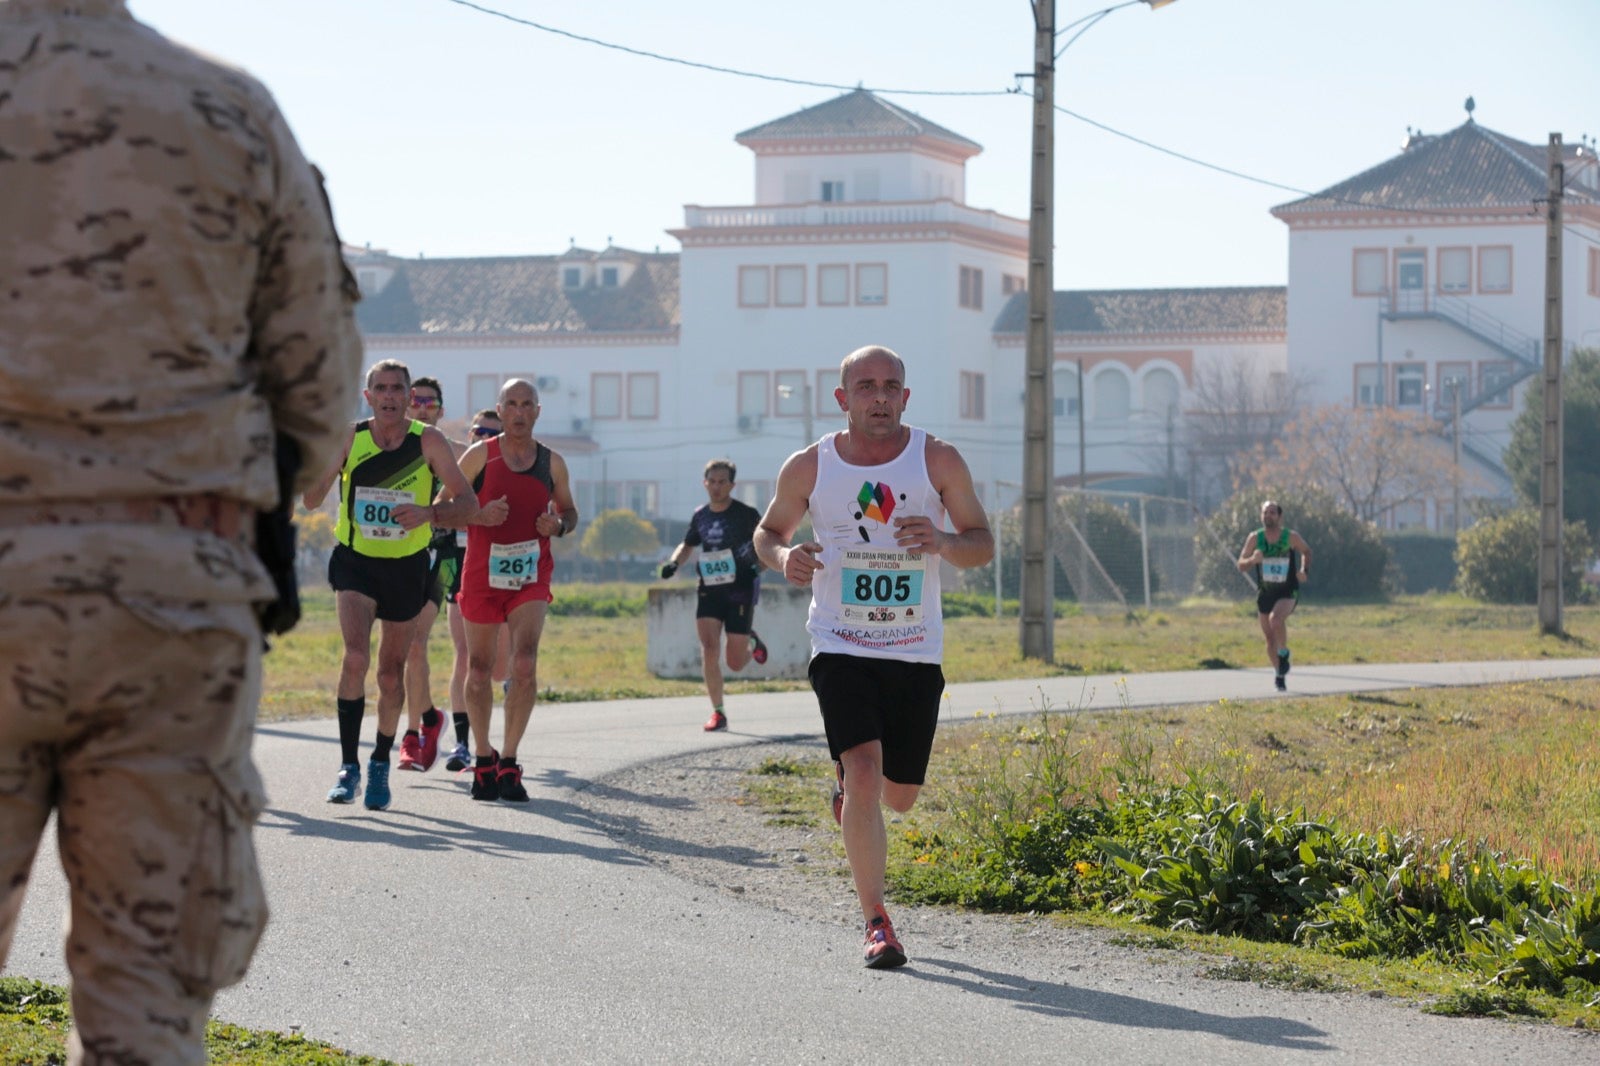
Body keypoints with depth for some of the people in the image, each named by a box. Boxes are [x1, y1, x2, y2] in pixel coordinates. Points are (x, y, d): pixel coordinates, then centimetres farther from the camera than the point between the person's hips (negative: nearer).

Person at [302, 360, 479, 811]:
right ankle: (348, 765, -15)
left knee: (392, 675, 8)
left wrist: (429, 513, -25)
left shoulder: (428, 441, -9)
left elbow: (468, 501, -6)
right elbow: (311, 501, -8)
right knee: (356, 656, -21)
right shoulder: (350, 439, -7)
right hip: (355, 561, -1)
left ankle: (380, 764, 30)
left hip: (406, 567, 1)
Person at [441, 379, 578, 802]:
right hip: (482, 575, 0)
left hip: (531, 577, 1)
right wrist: (479, 516, -17)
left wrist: (559, 525, -4)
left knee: (525, 665, -17)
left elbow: (569, 510, 19)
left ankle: (508, 762, -9)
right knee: (479, 669, 6)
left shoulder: (552, 462, 6)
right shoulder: (479, 455, -1)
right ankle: (483, 757, 24)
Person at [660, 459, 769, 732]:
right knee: (709, 649, -13)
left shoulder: (746, 514, -8)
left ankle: (752, 641, 37)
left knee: (735, 663, 0)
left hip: (740, 590, -3)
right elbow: (688, 545, 24)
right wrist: (674, 562, 3)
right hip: (709, 590, 3)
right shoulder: (700, 516, 6)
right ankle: (718, 714, -4)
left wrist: (759, 565, -22)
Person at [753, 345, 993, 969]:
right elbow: (769, 531, 14)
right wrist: (783, 557, -10)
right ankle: (876, 923, -13)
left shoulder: (938, 461, -2)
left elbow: (983, 545, 3)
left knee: (899, 795, 10)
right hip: (841, 649, -2)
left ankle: (847, 786, 49)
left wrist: (942, 542, -20)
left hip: (916, 654, 2)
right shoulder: (808, 468, -2)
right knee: (865, 771, -20)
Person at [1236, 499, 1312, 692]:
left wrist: (1303, 570, -5)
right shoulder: (1255, 538, -5)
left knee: (1276, 619, -32)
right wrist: (1252, 560, -25)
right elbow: (1241, 565, -3)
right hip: (1264, 593, 3)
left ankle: (1284, 654, -7)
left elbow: (1306, 551, 12)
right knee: (1270, 638, 7)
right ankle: (1279, 674, 27)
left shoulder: (1291, 538, -9)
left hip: (1287, 592, -3)